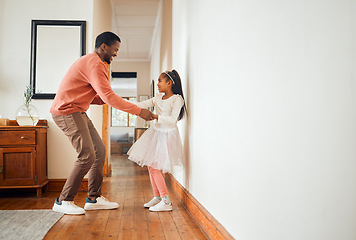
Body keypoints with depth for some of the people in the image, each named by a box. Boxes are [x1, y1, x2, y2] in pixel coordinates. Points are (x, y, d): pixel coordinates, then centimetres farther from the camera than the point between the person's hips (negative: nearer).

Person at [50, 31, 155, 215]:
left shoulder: (91, 62, 19)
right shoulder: (94, 64, -16)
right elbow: (109, 96, -26)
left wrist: (104, 100, 2)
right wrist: (139, 111, -23)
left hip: (77, 112, 11)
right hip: (67, 112, -11)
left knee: (99, 150, 7)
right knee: (87, 155, -15)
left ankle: (93, 198, 13)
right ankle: (63, 201, -3)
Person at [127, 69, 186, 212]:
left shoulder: (177, 99, -13)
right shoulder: (158, 98, 8)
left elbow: (173, 120, -23)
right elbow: (140, 105, 6)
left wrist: (156, 116, -35)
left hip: (167, 135, -8)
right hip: (155, 132, 8)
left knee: (154, 168, -12)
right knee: (150, 166, 8)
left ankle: (166, 201, -4)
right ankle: (157, 197, 21)